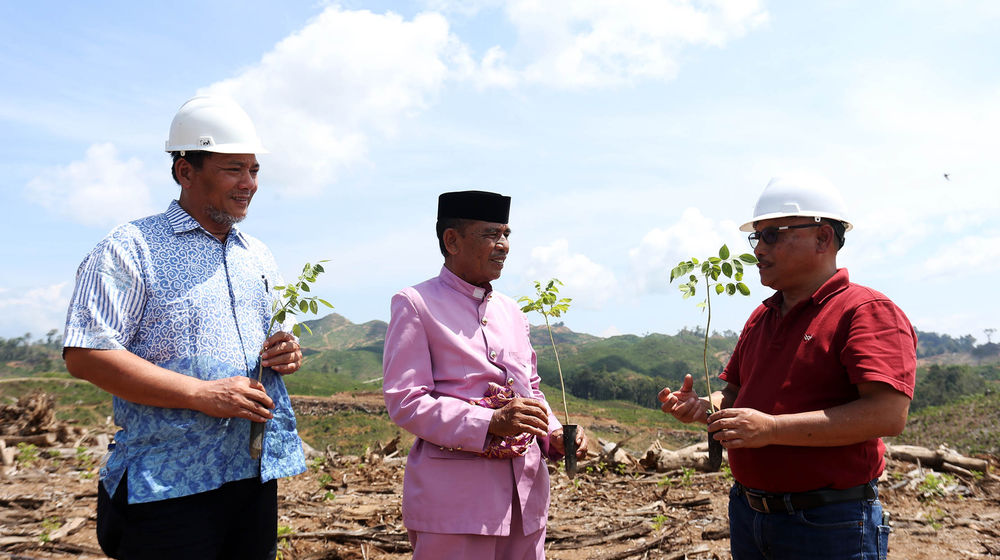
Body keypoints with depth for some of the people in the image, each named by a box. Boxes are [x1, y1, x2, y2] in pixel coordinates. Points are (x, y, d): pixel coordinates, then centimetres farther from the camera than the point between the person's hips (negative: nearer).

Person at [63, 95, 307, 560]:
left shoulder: (258, 257, 15)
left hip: (258, 475, 6)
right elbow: (84, 356, -15)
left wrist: (287, 353, -1)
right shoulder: (131, 248, -6)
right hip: (167, 483, -6)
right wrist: (203, 394, -22)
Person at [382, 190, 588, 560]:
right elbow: (404, 402, -12)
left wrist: (554, 436, 1)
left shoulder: (511, 311, 18)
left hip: (525, 492, 6)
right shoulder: (415, 304, -4)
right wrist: (490, 423, -23)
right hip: (454, 495, -6)